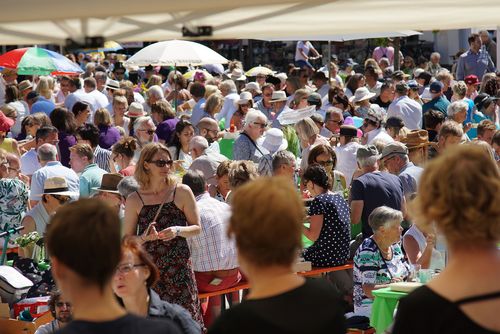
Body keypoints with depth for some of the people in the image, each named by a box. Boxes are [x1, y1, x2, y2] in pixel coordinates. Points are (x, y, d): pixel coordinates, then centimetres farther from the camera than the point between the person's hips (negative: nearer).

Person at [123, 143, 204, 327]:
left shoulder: (182, 192, 1)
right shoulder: (135, 200, 2)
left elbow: (197, 228, 6)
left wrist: (178, 231, -13)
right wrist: (145, 237, -14)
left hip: (179, 268, 0)